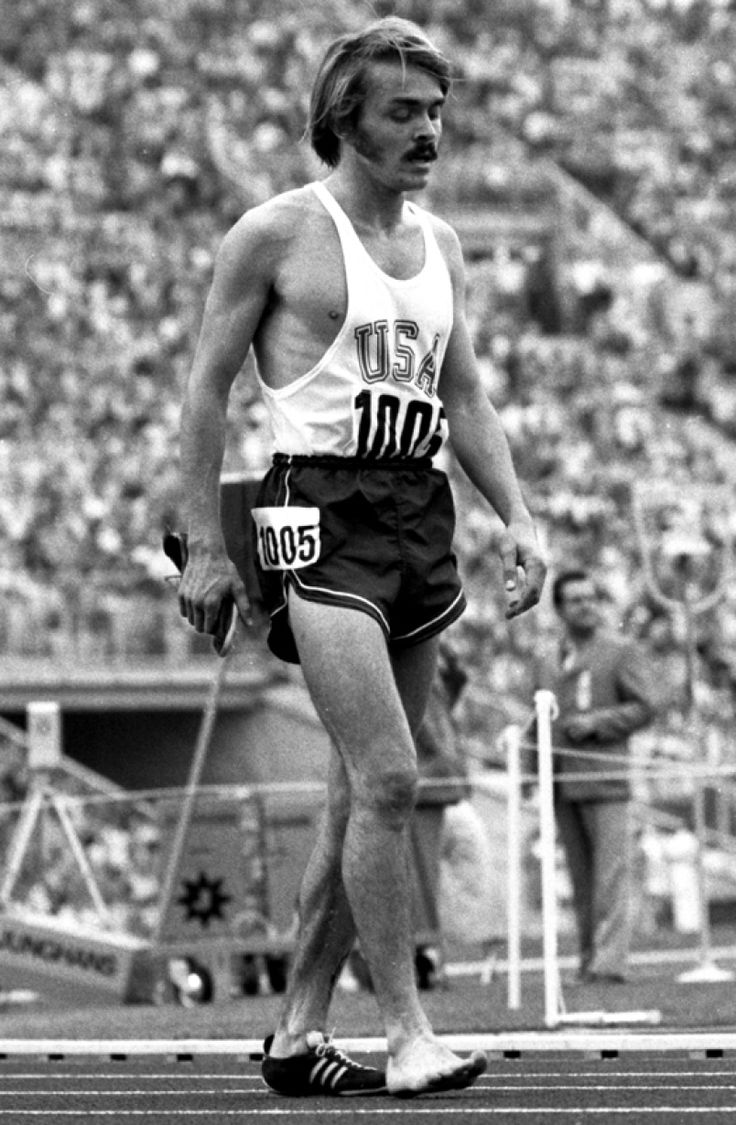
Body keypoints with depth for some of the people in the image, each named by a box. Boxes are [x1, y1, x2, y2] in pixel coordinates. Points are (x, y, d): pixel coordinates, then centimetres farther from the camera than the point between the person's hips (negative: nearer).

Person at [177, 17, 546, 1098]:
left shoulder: (439, 244, 16)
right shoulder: (277, 232, -2)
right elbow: (207, 386, 0)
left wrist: (518, 517, 8)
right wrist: (205, 549, -5)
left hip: (420, 511, 7)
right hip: (321, 510, -7)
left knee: (364, 790, 8)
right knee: (386, 777, -17)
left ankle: (298, 1031, 16)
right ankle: (406, 1033, -15)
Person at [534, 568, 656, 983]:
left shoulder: (623, 652, 6)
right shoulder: (550, 664, 22)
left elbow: (645, 707, -1)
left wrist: (595, 723, -11)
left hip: (606, 778, -5)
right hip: (563, 786, 5)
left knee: (611, 873, -11)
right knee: (581, 879, 4)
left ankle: (610, 961, -16)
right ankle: (589, 961, 6)